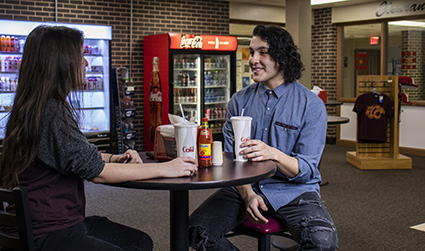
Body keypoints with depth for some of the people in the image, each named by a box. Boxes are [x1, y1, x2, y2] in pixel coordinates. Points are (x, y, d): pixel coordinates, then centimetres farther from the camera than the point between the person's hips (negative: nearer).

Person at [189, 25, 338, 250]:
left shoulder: (311, 105, -5)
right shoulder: (239, 101, 6)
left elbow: (307, 169, -9)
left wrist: (274, 154, -30)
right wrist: (247, 194, -13)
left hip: (292, 190, -2)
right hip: (245, 186, 3)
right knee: (198, 230, -21)